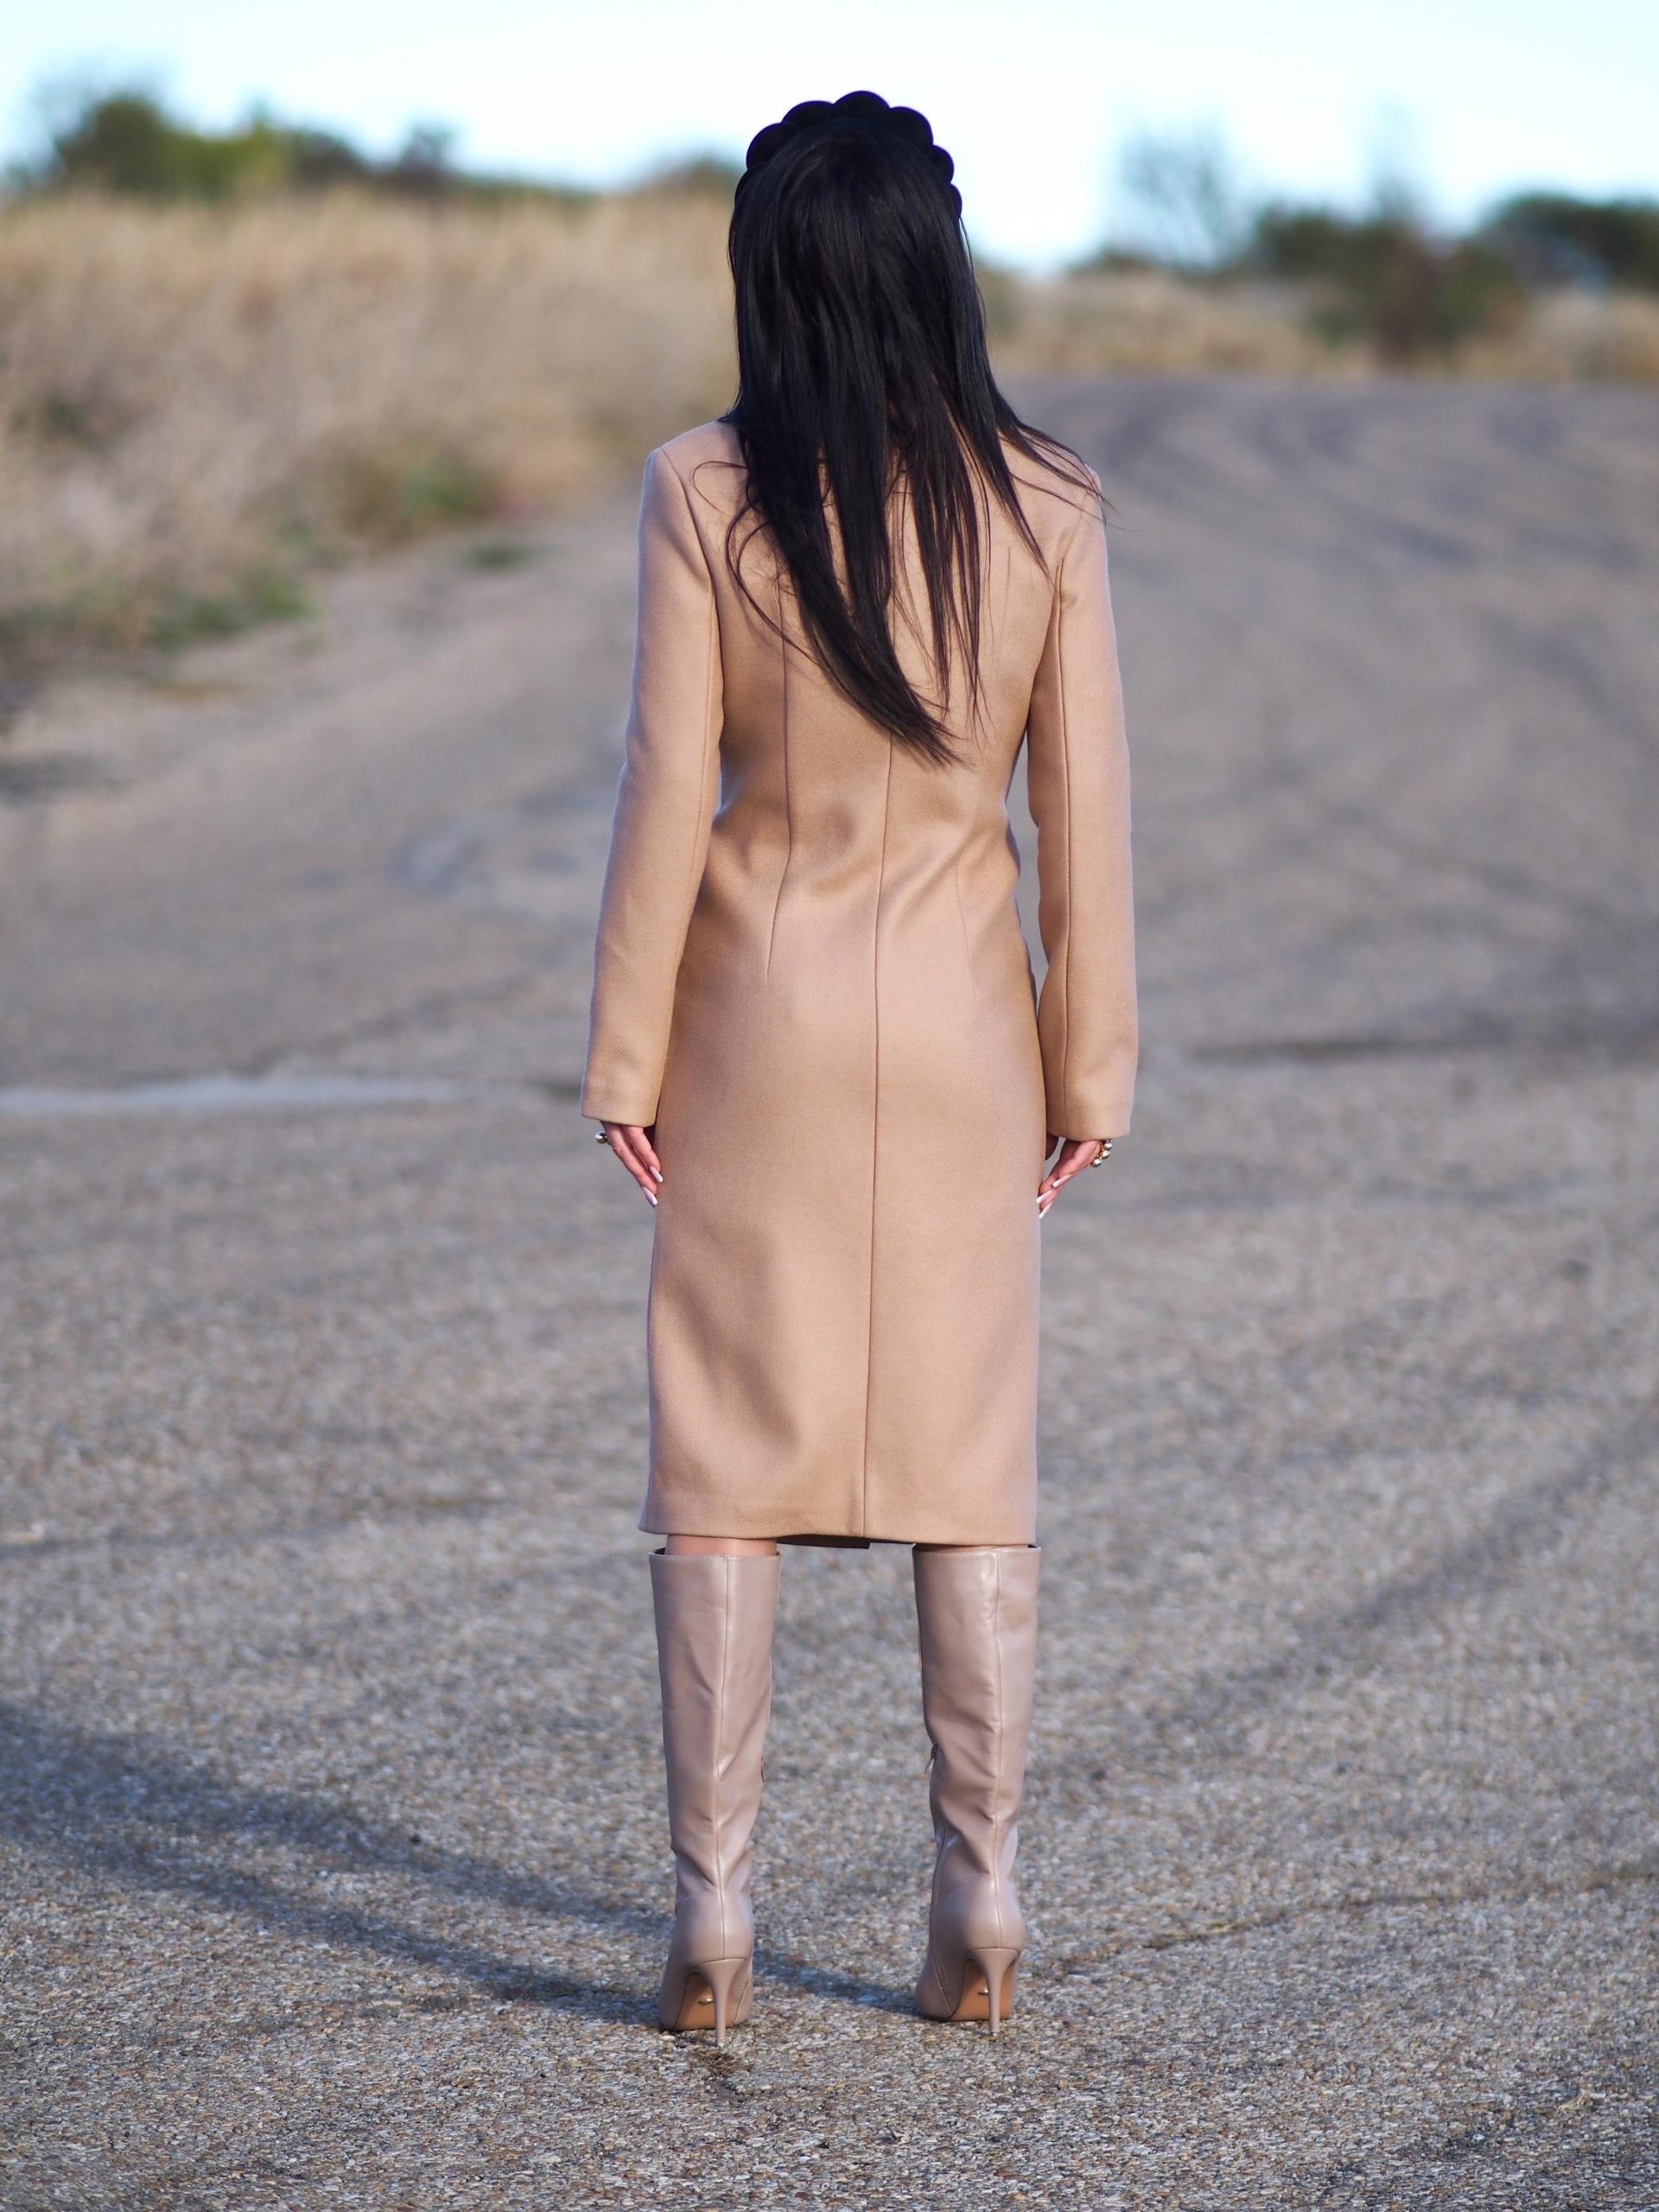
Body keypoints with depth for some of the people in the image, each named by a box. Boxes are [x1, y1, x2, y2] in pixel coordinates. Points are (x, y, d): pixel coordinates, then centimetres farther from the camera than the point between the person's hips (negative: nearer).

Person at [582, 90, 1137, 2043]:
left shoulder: (705, 495, -11)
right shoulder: (1045, 508, -5)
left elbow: (667, 788, -9)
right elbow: (1085, 805, -2)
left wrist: (626, 1054, -1)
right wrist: (1091, 1063, 7)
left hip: (762, 1010, -1)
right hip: (961, 1023, 2)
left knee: (725, 1462, 6)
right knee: (970, 1463, 10)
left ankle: (711, 1922, 6)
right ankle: (978, 1911, 13)